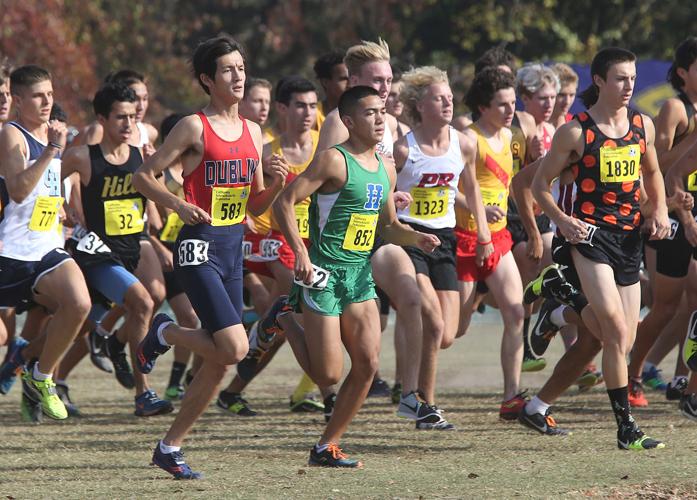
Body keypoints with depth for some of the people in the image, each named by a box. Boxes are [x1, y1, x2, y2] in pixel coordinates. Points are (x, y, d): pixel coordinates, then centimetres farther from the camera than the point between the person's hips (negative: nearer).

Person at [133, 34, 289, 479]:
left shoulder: (252, 132, 12)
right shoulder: (194, 127, -7)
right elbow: (143, 176, -4)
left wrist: (277, 183, -2)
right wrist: (178, 204, -19)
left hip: (234, 248, 7)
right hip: (200, 246, -7)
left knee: (220, 363, 4)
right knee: (234, 347, -19)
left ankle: (171, 447, 15)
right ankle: (164, 333, 9)